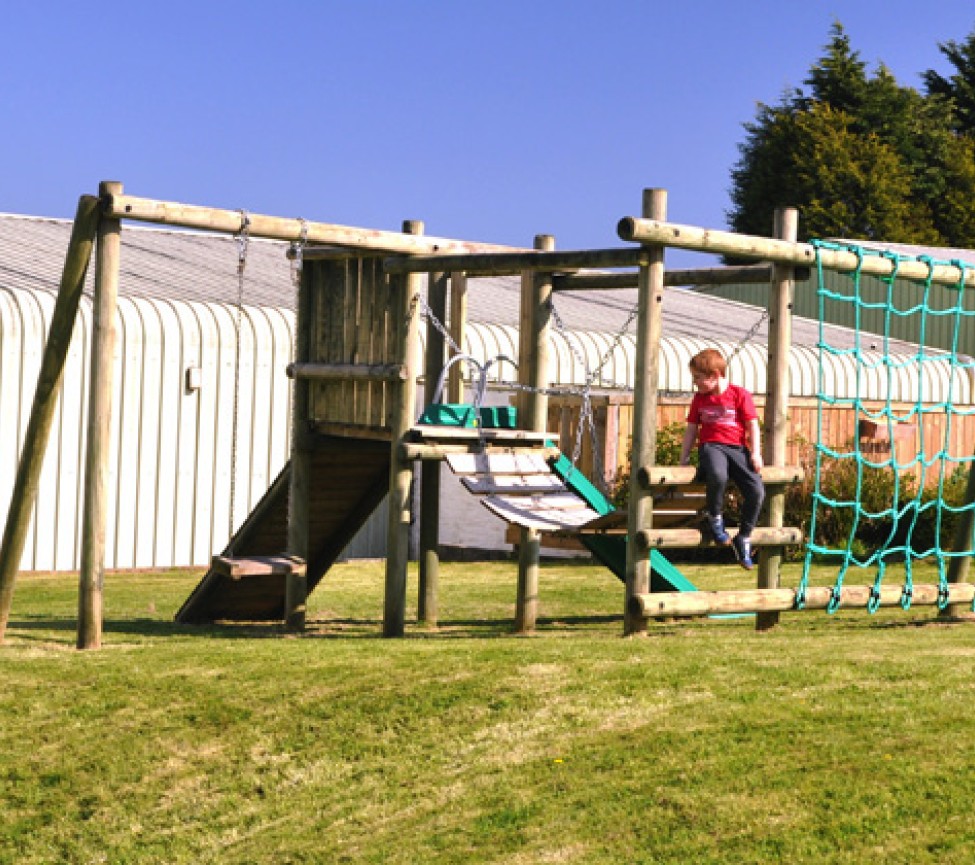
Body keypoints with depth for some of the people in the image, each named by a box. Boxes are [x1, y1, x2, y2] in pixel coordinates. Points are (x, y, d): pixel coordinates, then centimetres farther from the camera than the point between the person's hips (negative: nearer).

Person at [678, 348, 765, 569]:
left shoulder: (739, 394, 5)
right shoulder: (699, 398, 15)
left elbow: (752, 426, 4)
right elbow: (691, 430, 20)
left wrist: (755, 454, -6)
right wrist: (683, 460, 15)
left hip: (737, 449, 0)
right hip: (710, 447, 0)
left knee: (756, 490, -20)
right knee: (717, 476, -37)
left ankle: (743, 538, -2)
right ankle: (715, 518, -12)